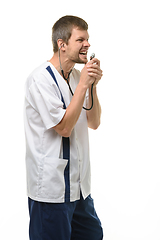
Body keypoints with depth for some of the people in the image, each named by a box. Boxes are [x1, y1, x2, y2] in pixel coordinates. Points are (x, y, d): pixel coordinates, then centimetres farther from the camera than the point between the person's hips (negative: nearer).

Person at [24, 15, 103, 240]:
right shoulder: (41, 79, -16)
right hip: (52, 187, -8)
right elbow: (64, 127, -20)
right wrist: (83, 84, -18)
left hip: (79, 183, 8)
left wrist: (93, 85, -8)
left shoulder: (76, 76, 8)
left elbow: (94, 123, 5)